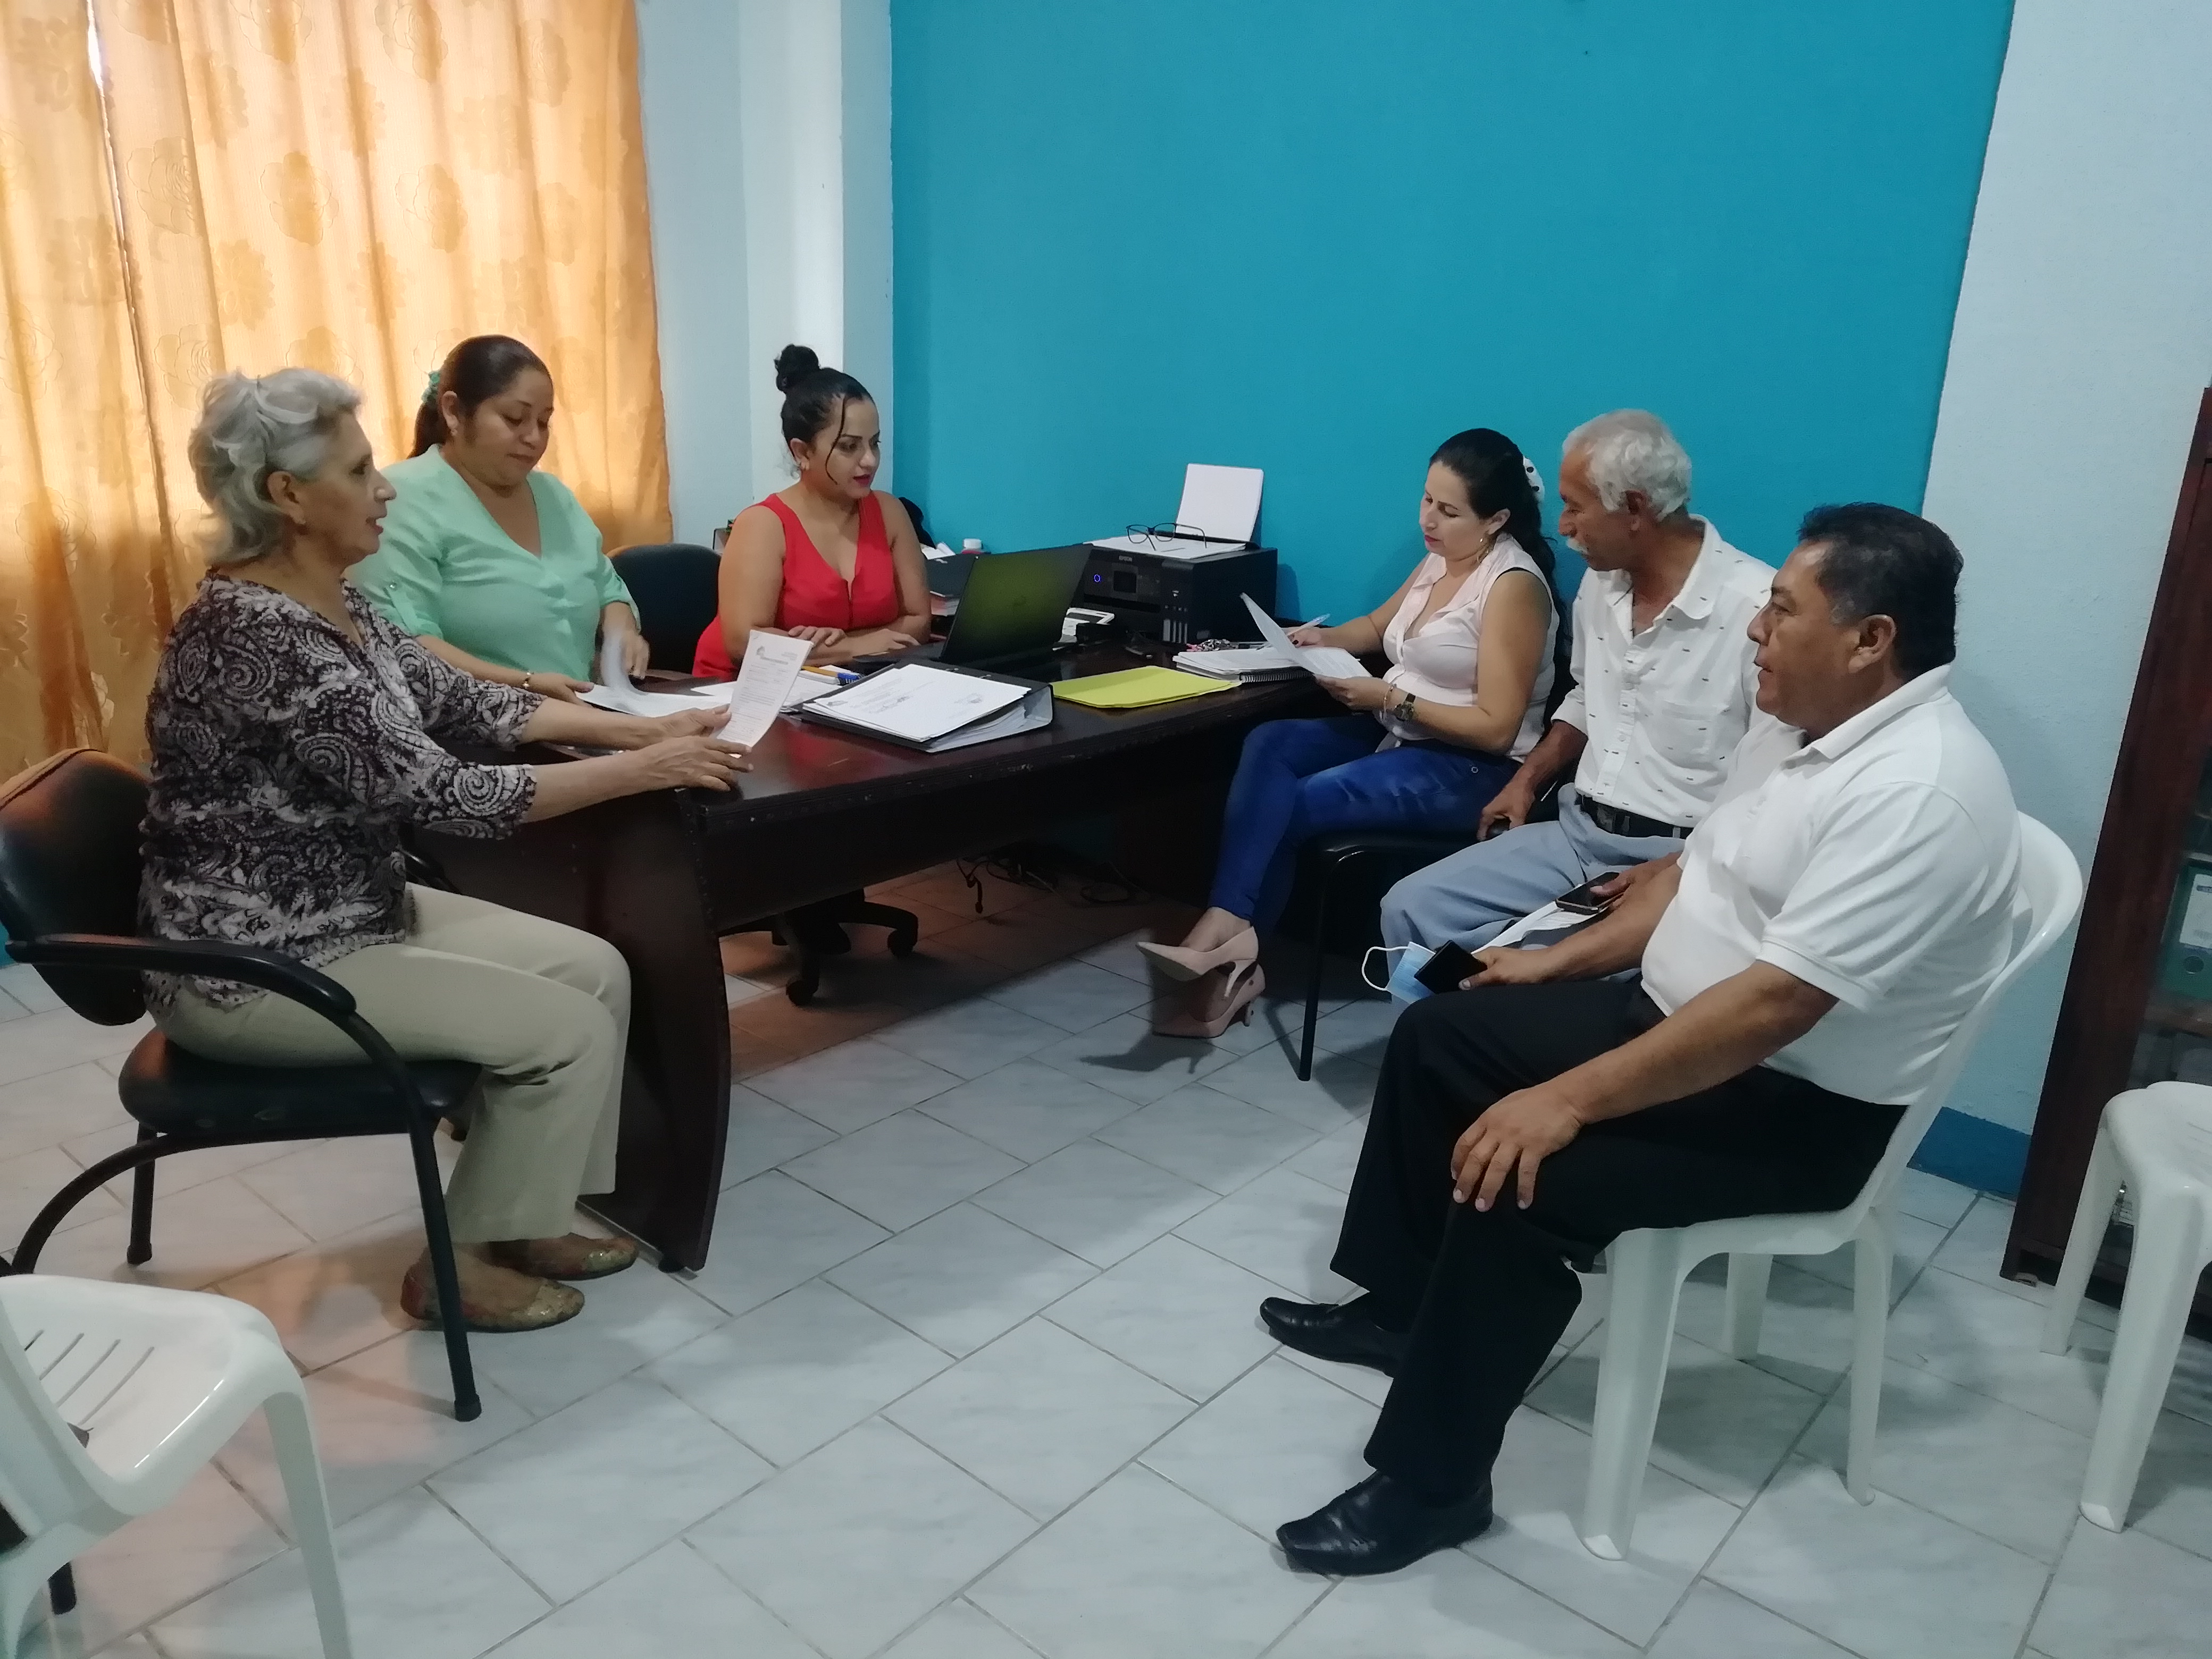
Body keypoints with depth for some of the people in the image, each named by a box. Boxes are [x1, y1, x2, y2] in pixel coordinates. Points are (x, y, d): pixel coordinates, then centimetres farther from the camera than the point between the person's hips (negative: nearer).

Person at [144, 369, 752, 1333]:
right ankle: (461, 1265, 8)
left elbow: (467, 704, 7)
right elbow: (439, 795, -28)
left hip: (350, 908, 9)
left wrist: (645, 728, -1)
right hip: (254, 964, -9)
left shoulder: (332, 602, 4)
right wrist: (645, 772, -22)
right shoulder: (258, 635, -27)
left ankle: (529, 1215, 17)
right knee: (567, 1028, -12)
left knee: (595, 969, 3)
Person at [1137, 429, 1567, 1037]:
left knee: (1293, 803, -24)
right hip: (1397, 736, 8)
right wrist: (1326, 638, 8)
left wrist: (1390, 698, -20)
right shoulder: (1439, 560, 11)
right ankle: (1227, 933, -28)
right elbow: (1378, 625, 29)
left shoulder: (1513, 586, -15)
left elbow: (1496, 728, -19)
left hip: (1470, 770, -8)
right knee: (1269, 743, -19)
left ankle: (1229, 937, -12)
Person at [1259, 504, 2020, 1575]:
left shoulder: (1918, 793, -27)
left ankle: (1431, 1484, -8)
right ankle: (1402, 1304, 22)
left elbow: (1772, 1006, -32)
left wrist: (1566, 1101, -32)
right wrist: (1560, 961, 14)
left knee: (1515, 1177, -27)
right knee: (1438, 1034, 8)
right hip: (1682, 1020, 10)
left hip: (1797, 1107, -10)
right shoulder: (1800, 727, 4)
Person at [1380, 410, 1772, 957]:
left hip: (1679, 858, -7)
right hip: (1577, 832, 7)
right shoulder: (1600, 583, 8)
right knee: (1410, 908, -4)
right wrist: (1527, 780, 13)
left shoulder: (1758, 607, -18)